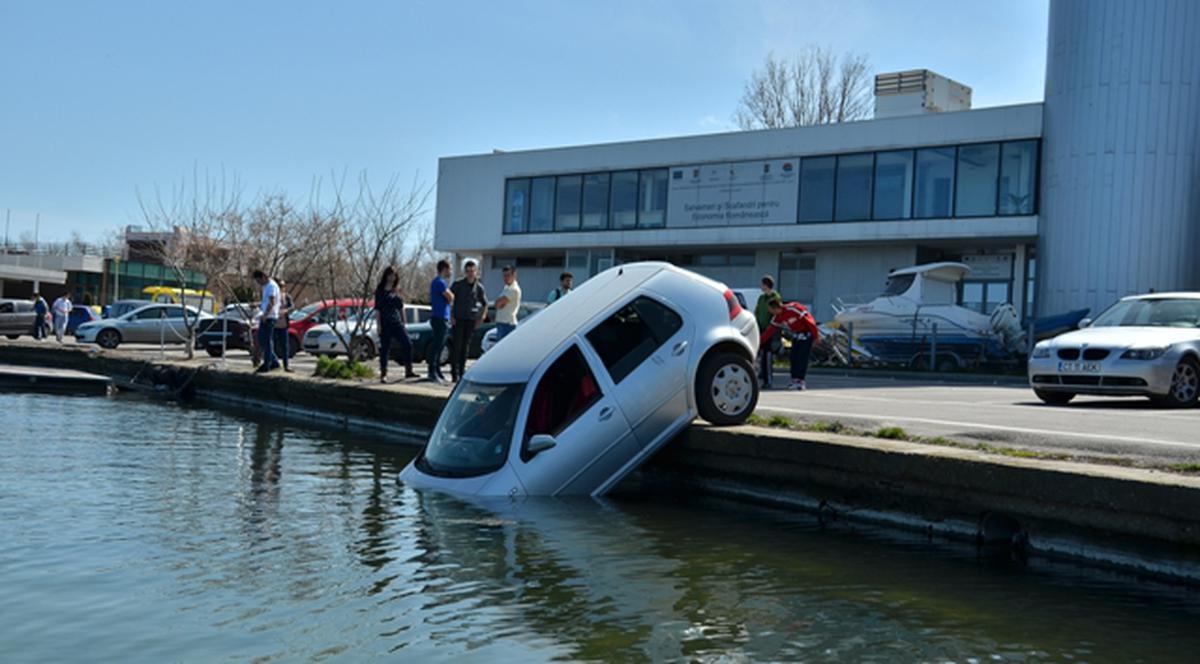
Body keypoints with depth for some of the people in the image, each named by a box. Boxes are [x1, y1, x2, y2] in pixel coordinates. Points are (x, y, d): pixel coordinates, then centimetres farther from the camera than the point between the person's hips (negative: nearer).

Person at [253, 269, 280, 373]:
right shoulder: (266, 286, 18)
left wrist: (265, 315, -25)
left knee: (267, 341, -6)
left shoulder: (271, 286, -13)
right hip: (265, 317, 10)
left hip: (270, 317, -10)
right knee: (261, 340, 11)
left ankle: (266, 365, -1)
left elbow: (272, 302, -21)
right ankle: (274, 362, 15)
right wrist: (257, 304, 13)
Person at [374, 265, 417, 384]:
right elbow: (377, 309, -4)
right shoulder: (380, 291, 0)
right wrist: (378, 325, -11)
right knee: (385, 349, -1)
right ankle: (383, 375, 6)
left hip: (397, 323, 4)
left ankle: (408, 371, 4)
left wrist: (403, 323, 14)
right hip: (385, 324, -4)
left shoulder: (397, 291, 13)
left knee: (407, 345, -4)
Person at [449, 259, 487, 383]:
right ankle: (455, 373, -5)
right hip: (458, 319, -3)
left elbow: (485, 304, 18)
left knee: (466, 346, 6)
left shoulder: (479, 287, 6)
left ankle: (462, 371, 13)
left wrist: (482, 317, 7)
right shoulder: (458, 284, -3)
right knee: (456, 346, -6)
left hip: (471, 320, 3)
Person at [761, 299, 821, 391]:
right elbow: (769, 331, 4)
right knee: (794, 357, 2)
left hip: (806, 333, -8)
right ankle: (795, 380, 7)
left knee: (802, 357, -12)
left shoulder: (793, 309, -27)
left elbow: (809, 320, -23)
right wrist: (759, 343, 0)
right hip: (796, 335, 8)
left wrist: (816, 336, -19)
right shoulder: (777, 318, -1)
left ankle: (801, 381, -10)